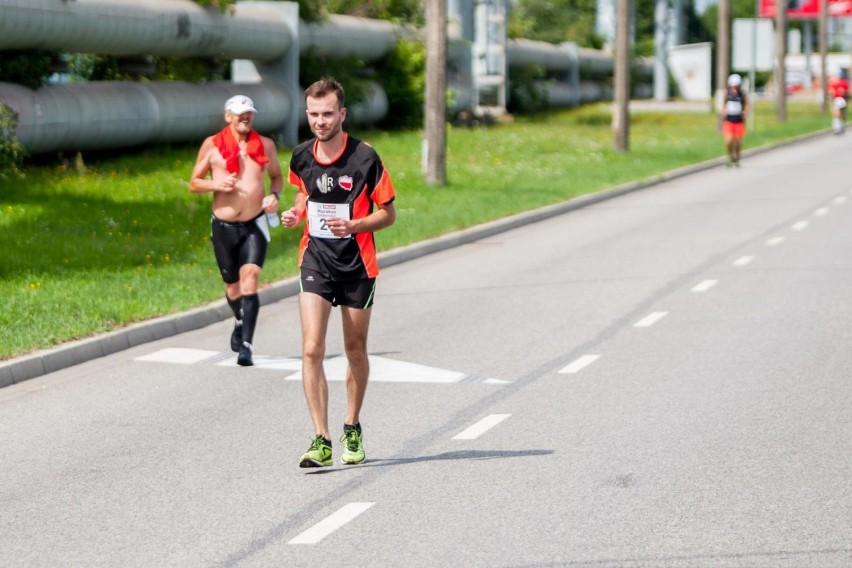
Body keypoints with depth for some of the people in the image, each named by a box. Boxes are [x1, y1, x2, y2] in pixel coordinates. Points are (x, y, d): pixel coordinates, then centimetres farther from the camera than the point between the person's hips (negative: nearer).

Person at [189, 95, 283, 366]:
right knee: (233, 286, 13)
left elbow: (277, 176, 20)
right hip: (223, 226, 1)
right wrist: (216, 184, -15)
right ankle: (240, 322, 45)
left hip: (254, 225, 0)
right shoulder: (212, 145, 1)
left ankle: (245, 345, -20)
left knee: (249, 282, -16)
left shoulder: (265, 145, 6)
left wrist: (274, 195, -1)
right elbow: (194, 183, 5)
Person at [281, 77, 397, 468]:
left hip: (357, 264, -2)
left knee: (355, 351, 11)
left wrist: (353, 225, -22)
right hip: (315, 260, 2)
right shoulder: (301, 157, -1)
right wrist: (296, 212, 0)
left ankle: (352, 428, 32)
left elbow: (388, 214, -6)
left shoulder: (365, 158, -13)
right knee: (311, 349, -13)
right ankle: (321, 440, -12)